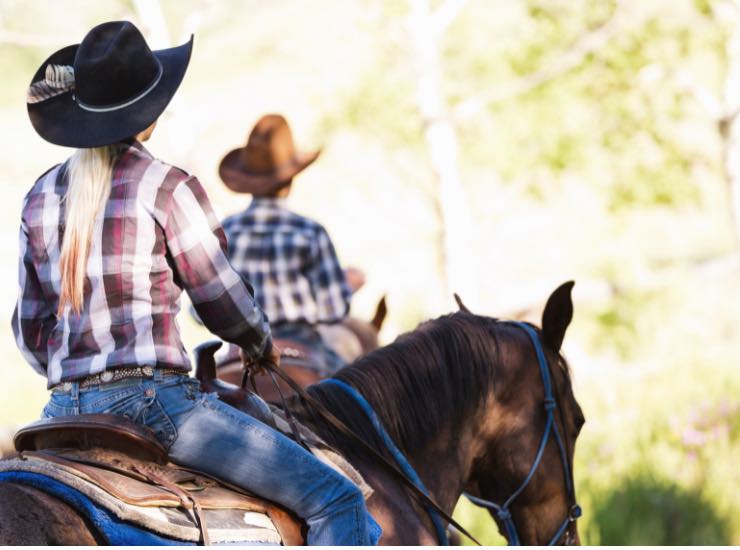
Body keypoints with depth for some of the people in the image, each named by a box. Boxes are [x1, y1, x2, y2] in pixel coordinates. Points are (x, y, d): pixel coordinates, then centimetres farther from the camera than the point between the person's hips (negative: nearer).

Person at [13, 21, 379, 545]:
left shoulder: (41, 196, 11)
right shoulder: (167, 187, -7)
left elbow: (30, 326, 15)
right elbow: (223, 298, 1)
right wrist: (264, 347, 21)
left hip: (64, 406, 7)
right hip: (150, 400, -7)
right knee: (339, 501, -7)